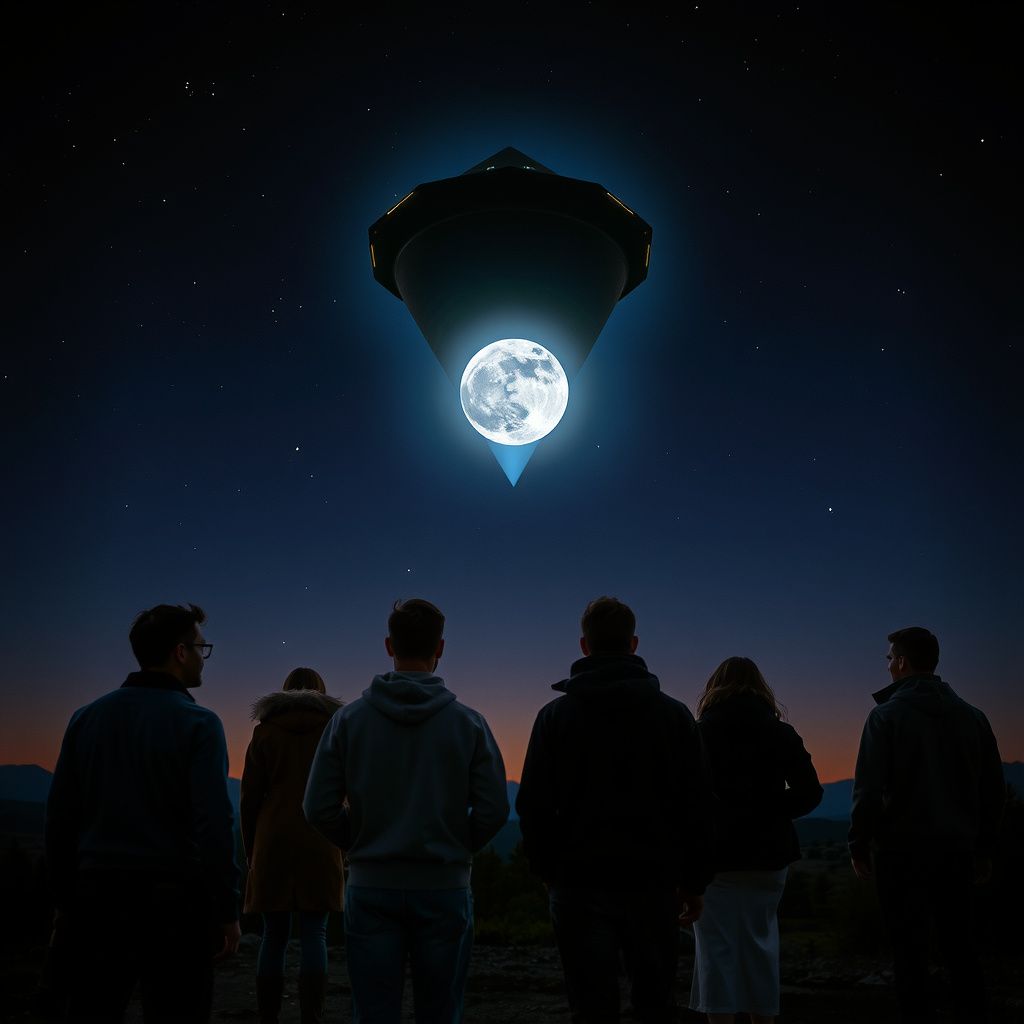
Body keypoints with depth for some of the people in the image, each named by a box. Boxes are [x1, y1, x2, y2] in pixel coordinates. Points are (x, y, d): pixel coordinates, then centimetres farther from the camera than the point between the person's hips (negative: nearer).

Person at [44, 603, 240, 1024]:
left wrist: (65, 899, 14)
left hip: (97, 896, 5)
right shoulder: (197, 723, -10)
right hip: (173, 899, -4)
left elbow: (59, 818, 6)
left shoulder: (87, 717, 5)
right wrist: (227, 910, -9)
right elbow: (214, 825, -16)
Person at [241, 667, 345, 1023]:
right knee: (314, 934, 2)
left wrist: (251, 851, 11)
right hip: (320, 843, -1)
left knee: (274, 936, 8)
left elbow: (250, 797, 3)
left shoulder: (265, 729, 6)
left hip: (273, 842, 1)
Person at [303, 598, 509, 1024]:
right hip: (444, 888, 0)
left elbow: (319, 807, -6)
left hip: (370, 888, 1)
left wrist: (361, 845, 10)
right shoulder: (468, 722, -6)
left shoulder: (349, 719, -4)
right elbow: (494, 809, -8)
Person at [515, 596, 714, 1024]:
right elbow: (697, 807, 2)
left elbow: (533, 807, -1)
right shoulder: (674, 714, 1)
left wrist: (547, 872, 11)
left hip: (579, 883, -1)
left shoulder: (555, 715, -1)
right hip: (653, 883, 1)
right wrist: (694, 881, 10)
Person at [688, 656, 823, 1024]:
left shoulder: (699, 733, -5)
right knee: (760, 945, 17)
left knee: (717, 949, 5)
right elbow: (810, 793, -1)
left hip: (715, 857, -3)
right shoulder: (781, 734, 3)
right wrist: (768, 810, 10)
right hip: (768, 857, 3)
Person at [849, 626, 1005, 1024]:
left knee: (910, 950, 2)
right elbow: (994, 790, 9)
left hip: (902, 849, -5)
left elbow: (868, 789, -14)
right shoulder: (971, 715, 6)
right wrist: (984, 845, 17)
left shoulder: (887, 714, -8)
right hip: (957, 849, 5)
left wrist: (858, 846, -4)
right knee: (961, 947, 14)